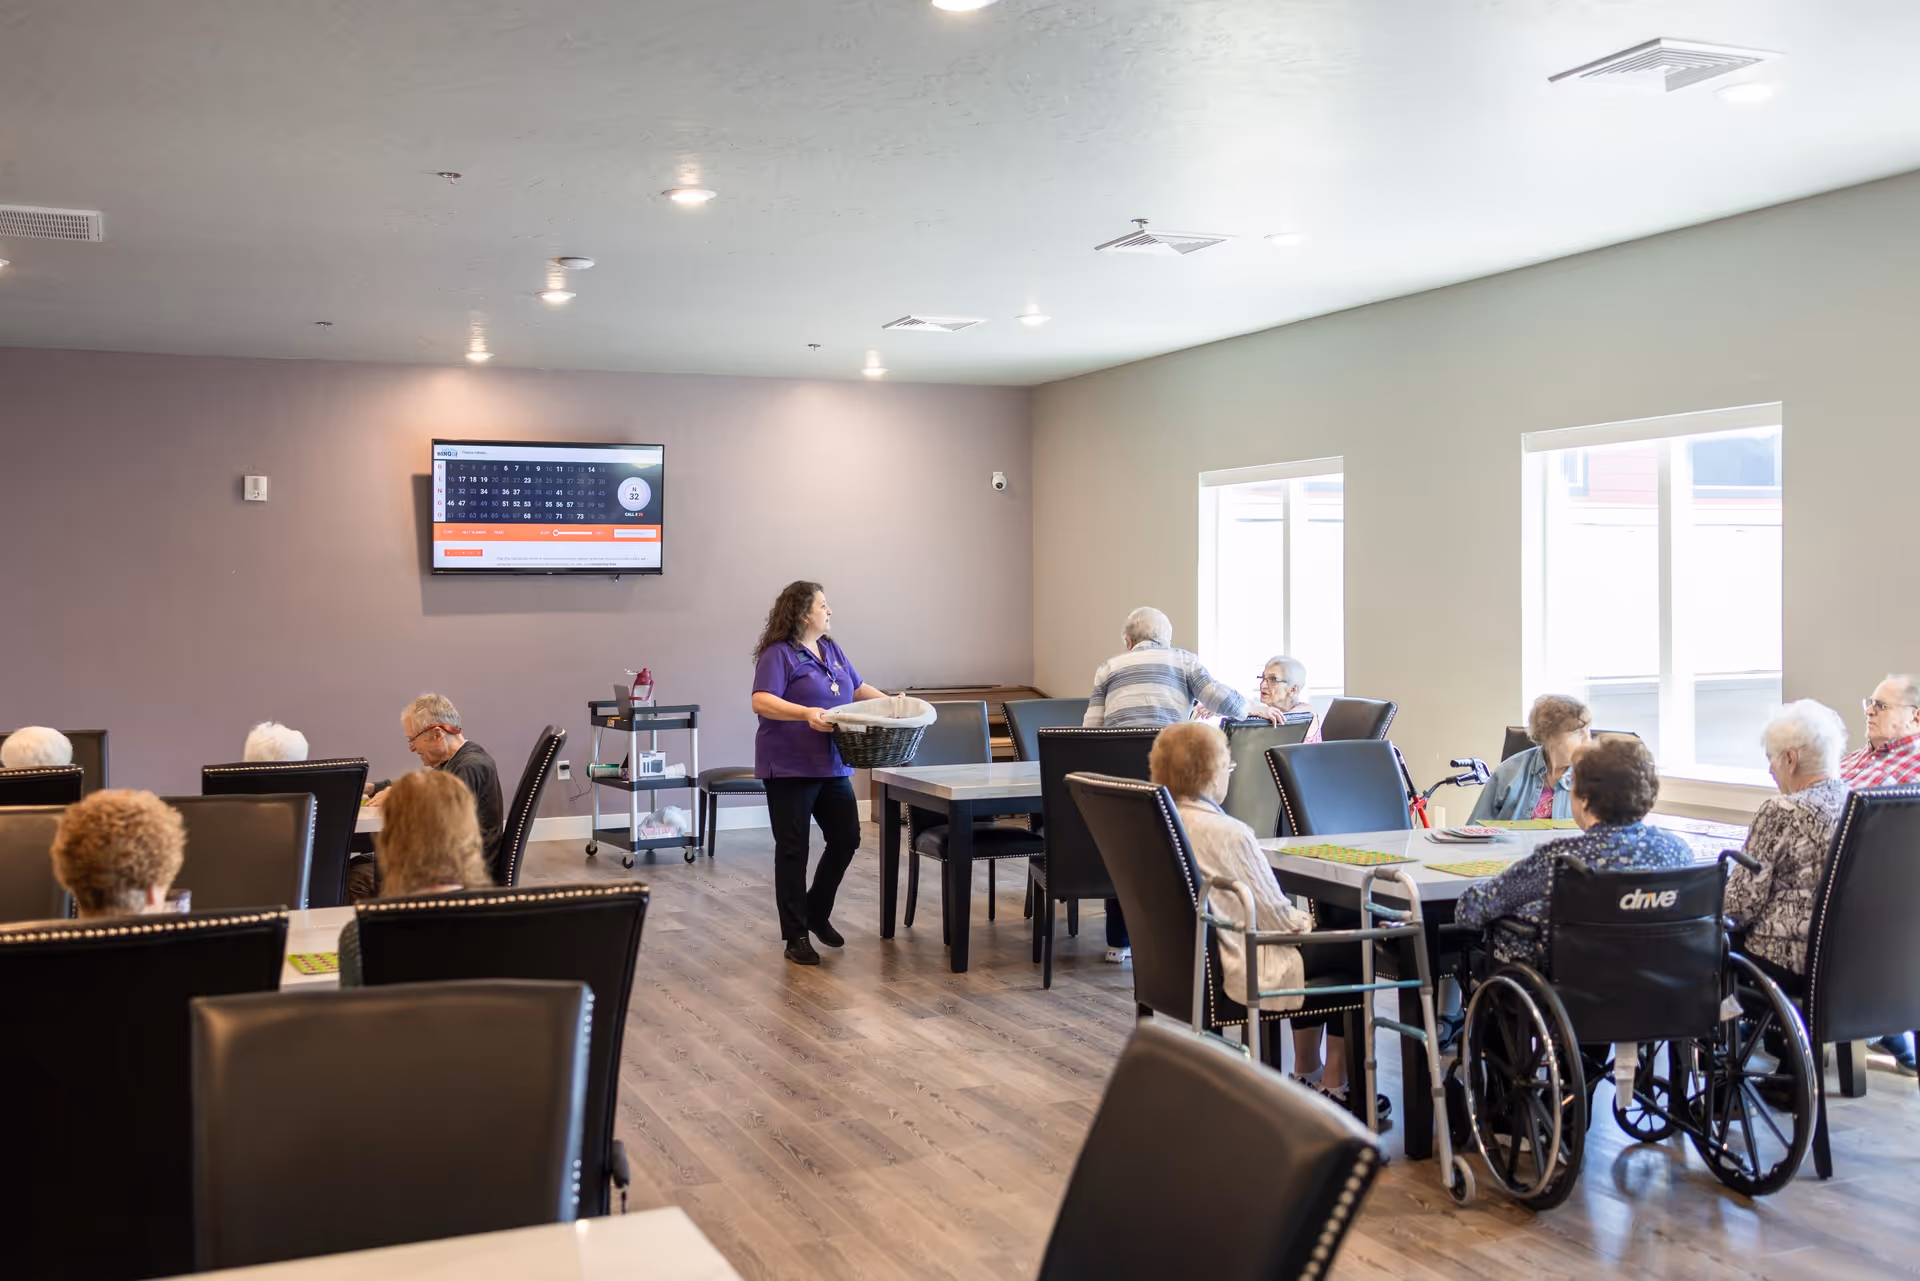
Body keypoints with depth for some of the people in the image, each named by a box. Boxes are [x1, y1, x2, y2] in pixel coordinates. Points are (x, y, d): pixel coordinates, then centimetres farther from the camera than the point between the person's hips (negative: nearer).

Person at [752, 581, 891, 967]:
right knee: (793, 850, 0)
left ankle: (817, 913, 28)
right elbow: (762, 702, -22)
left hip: (831, 766, 7)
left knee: (846, 838, 9)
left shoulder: (833, 650, 13)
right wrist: (806, 713, -34)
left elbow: (858, 689, 24)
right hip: (790, 768, -7)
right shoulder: (778, 654, -11)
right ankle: (796, 935, 8)